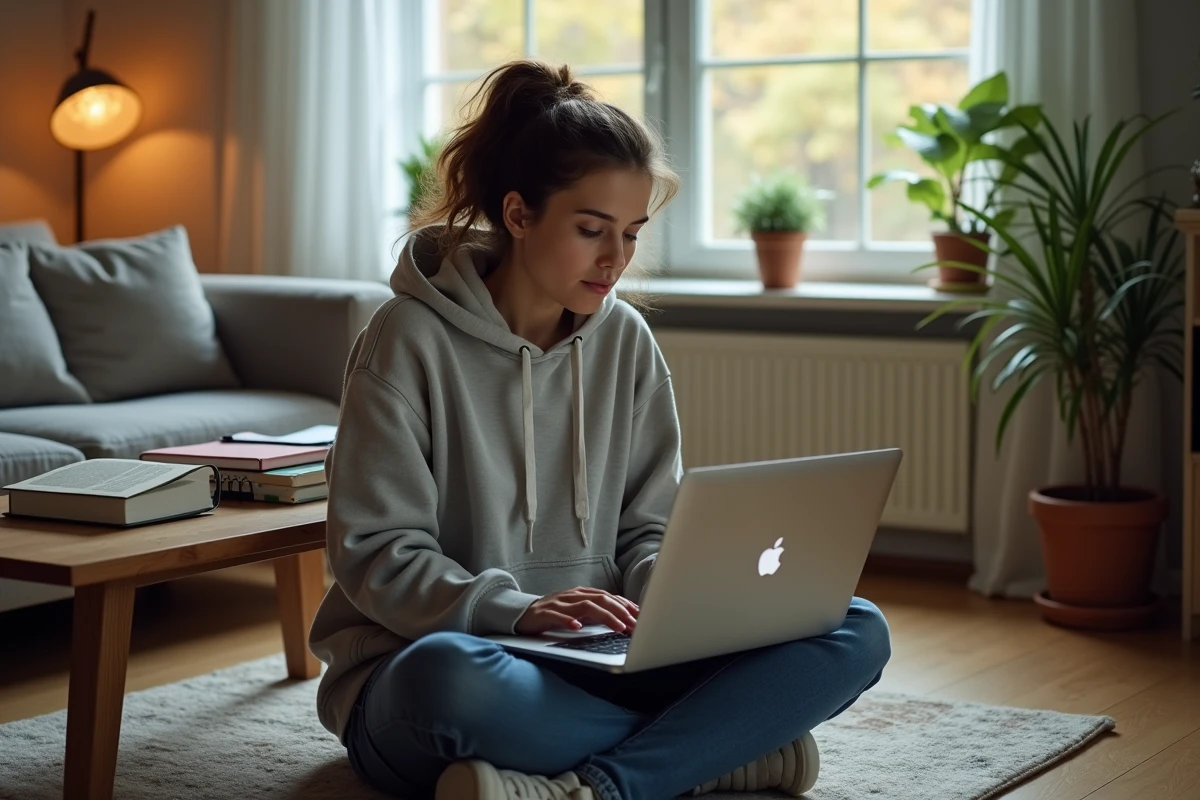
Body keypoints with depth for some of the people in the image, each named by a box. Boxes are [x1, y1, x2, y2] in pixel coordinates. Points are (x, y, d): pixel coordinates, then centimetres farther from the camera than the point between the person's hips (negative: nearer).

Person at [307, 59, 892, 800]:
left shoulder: (625, 341, 8)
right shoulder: (411, 339, -7)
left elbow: (648, 526, 11)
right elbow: (376, 554, -11)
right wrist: (517, 611, -26)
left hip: (589, 667, 5)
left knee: (857, 633, -14)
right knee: (450, 674, -43)